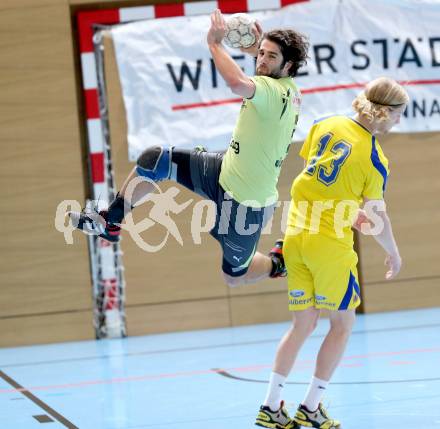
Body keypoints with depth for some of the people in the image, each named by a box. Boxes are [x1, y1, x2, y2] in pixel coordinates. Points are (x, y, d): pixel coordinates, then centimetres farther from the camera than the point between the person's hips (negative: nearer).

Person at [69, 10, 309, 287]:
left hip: (245, 202, -10)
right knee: (154, 160, 4)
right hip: (225, 171, 10)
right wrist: (257, 50, 11)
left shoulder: (274, 91, -28)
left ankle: (279, 262, 37)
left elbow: (238, 83, -51)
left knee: (234, 276, 9)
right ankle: (110, 222, 15)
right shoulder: (290, 88, 0)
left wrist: (215, 44, -34)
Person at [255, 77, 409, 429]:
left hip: (295, 237, 6)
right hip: (330, 245, -6)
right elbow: (377, 217, -8)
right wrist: (394, 254, 9)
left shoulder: (326, 125, 2)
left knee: (303, 324, 15)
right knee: (343, 323, 13)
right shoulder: (375, 160, -13)